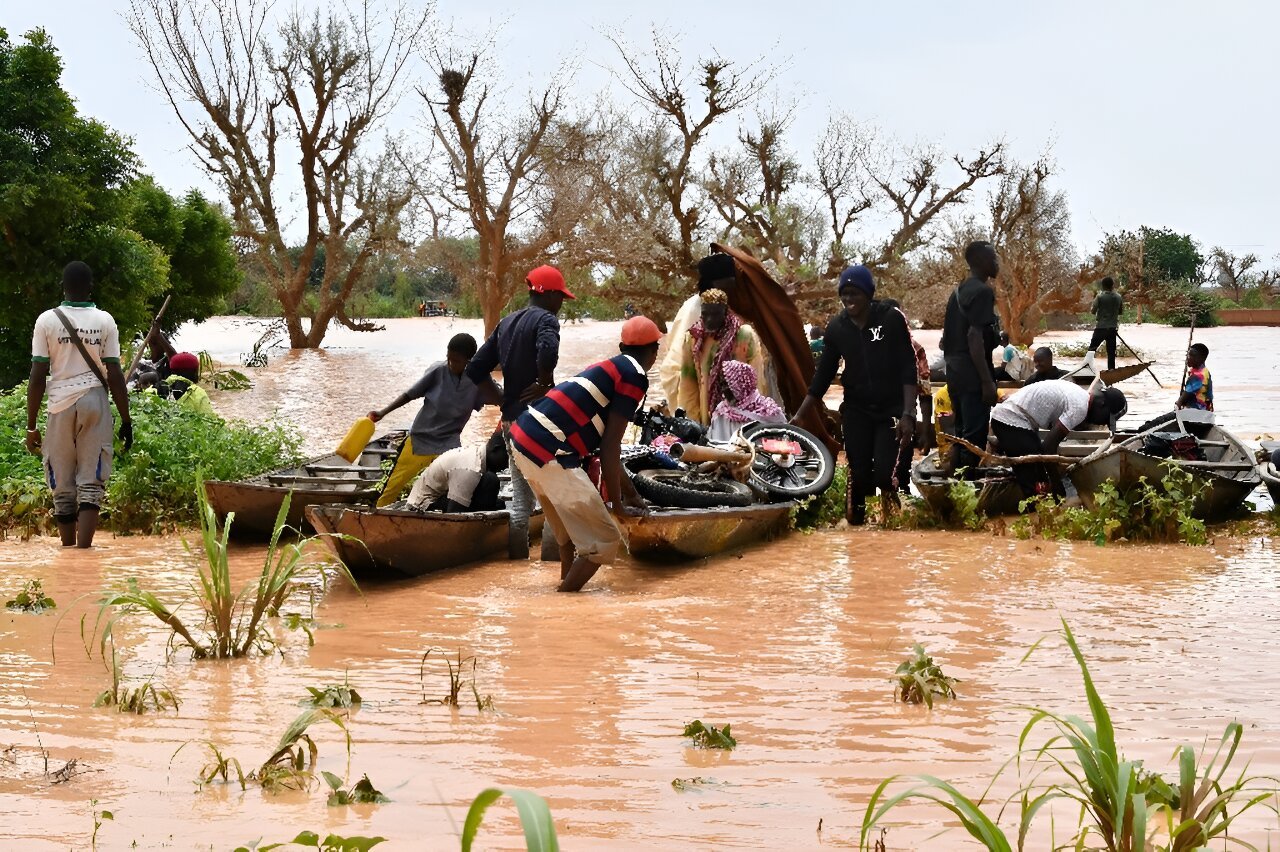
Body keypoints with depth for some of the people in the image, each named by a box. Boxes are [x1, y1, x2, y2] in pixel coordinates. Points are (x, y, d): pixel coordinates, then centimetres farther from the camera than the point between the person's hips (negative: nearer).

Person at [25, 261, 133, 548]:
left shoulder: (47, 320, 0)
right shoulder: (104, 321, 1)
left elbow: (38, 376, -2)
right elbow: (114, 375, -1)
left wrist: (31, 425, 3)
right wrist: (126, 420, 6)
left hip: (60, 405, 0)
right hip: (95, 401, 0)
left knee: (63, 489, 9)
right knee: (91, 485, -2)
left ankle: (68, 550, 12)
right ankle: (84, 551, -14)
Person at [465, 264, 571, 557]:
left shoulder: (506, 323, 15)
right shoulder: (545, 319, -9)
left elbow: (476, 369, 15)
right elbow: (547, 351, -33)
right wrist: (544, 385, -17)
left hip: (511, 420, 8)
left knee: (520, 497, 14)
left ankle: (517, 556, 16)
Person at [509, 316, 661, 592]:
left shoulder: (608, 369, 23)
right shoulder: (635, 376, -4)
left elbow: (604, 445, 32)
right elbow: (610, 446, -7)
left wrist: (630, 493, 40)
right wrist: (615, 500, 2)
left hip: (524, 439, 10)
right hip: (550, 453, -10)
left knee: (571, 525, 30)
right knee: (604, 540, -5)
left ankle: (567, 585, 38)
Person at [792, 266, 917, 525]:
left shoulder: (891, 319, -8)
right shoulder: (836, 328, 3)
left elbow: (907, 368, -9)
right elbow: (823, 375, 8)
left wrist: (908, 413, -18)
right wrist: (799, 414, 3)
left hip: (890, 410, -3)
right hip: (856, 411, 3)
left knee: (883, 474, -14)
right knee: (859, 475, -3)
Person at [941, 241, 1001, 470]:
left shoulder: (958, 291, 16)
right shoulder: (982, 292, -12)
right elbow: (974, 336, -20)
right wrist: (987, 381, -21)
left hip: (955, 373, 9)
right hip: (973, 376, -9)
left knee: (960, 436, 14)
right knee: (974, 439, -7)